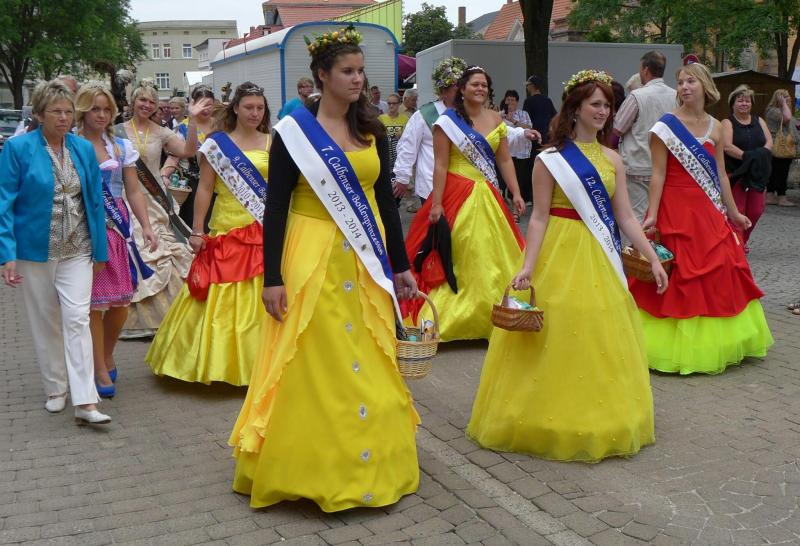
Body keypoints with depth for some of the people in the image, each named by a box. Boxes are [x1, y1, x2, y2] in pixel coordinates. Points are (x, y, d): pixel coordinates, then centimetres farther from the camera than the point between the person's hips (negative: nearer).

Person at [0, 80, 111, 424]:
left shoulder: (84, 149, 2)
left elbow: (95, 201, 6)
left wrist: (100, 250, 6)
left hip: (77, 252, 1)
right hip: (35, 251, -1)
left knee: (77, 320, -7)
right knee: (45, 322, 11)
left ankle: (85, 402, -8)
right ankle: (55, 390, 27)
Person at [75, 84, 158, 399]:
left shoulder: (121, 147, 11)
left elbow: (134, 191, 10)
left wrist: (146, 225, -2)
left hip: (118, 228, 4)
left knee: (121, 301, 5)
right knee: (94, 302, -2)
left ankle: (108, 357, 28)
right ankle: (100, 370, 10)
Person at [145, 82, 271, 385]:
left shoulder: (273, 143, 8)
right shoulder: (216, 143, 1)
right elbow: (204, 188, 0)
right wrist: (197, 230, -3)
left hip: (264, 232, 2)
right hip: (227, 232, -2)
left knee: (261, 299, 4)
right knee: (223, 299, 1)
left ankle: (258, 359, 16)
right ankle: (220, 358, 14)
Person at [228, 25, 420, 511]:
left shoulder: (372, 130, 8)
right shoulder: (293, 130, -6)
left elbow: (386, 199, 11)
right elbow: (276, 208, -7)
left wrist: (401, 265, 10)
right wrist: (272, 277, -12)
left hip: (367, 261, 4)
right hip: (313, 260, -4)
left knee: (369, 365, 9)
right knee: (311, 366, 1)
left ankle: (372, 463, 25)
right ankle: (310, 467, 18)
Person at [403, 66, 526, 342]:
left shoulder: (496, 119, 9)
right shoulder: (447, 121, -5)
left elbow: (504, 160, 9)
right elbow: (440, 165, -10)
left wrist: (516, 194, 1)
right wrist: (436, 203, -15)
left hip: (487, 197, 5)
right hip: (456, 195, -5)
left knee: (490, 255, 7)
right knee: (457, 259, -1)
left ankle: (491, 316, 19)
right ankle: (453, 316, 10)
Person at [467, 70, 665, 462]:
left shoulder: (612, 160, 9)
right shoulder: (550, 160, -6)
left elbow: (625, 217, 7)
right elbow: (539, 218, -9)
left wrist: (653, 259, 2)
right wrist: (527, 267, -18)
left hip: (599, 260, 5)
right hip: (560, 257, -5)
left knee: (601, 338, 11)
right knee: (558, 338, 0)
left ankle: (603, 422, 28)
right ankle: (555, 422, 17)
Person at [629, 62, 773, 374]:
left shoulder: (715, 128, 9)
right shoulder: (665, 126, -6)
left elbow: (720, 174, 13)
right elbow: (658, 174, -9)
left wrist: (733, 213, 15)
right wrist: (652, 215, -16)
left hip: (708, 213, 6)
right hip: (675, 211, -5)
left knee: (718, 273, 8)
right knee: (677, 279, -2)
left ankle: (711, 343, 23)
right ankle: (676, 346, 12)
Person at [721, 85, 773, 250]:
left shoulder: (759, 121, 15)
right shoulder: (727, 123, -1)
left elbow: (769, 142, 5)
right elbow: (727, 146, -15)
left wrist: (761, 156, -15)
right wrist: (747, 156, -23)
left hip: (757, 173, 5)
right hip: (735, 173, -5)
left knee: (756, 210, 5)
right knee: (737, 210, -6)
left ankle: (743, 240, 25)